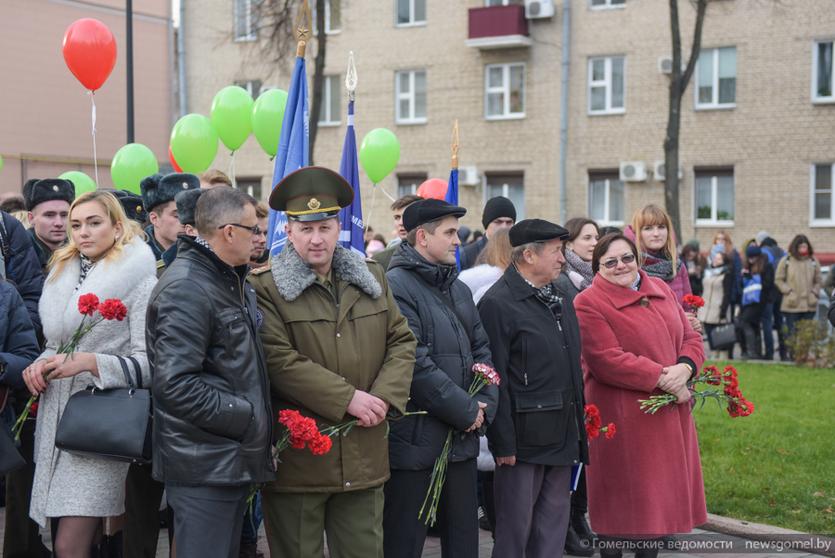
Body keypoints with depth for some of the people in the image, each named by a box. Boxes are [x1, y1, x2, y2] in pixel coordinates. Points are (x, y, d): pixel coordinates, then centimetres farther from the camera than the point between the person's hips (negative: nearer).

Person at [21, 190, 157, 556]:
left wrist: (90, 362, -22)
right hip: (55, 416, 7)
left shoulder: (139, 281, -8)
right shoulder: (62, 275, 13)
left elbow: (149, 361, -11)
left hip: (100, 419, -6)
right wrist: (42, 363, 1)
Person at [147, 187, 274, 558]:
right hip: (204, 466, -10)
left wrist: (256, 418, 13)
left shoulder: (232, 281, 15)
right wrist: (246, 417, -18)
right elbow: (176, 384, -24)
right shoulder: (186, 289, -17)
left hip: (233, 458, 10)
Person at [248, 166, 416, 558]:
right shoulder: (265, 287, -7)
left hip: (364, 459, 5)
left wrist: (385, 397, -9)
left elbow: (401, 341, 10)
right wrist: (348, 399, -19)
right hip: (295, 459, -4)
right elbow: (278, 361, -17)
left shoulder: (371, 278, 11)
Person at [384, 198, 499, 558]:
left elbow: (481, 349, 17)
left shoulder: (458, 288, 15)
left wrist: (485, 403, -1)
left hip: (462, 438, 8)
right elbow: (414, 363, -20)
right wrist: (466, 410, -13)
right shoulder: (396, 286, -13)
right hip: (415, 440, -8)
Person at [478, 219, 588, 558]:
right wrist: (503, 442, -19)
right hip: (524, 440, -8)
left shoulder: (560, 300, 14)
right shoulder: (498, 302, -13)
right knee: (515, 530, 2)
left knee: (553, 530, 14)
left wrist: (578, 425, 17)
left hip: (563, 438, 8)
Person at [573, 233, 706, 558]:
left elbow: (691, 338, 11)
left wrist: (684, 368, -11)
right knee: (621, 503, 2)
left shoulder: (661, 290, 12)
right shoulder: (588, 304, -10)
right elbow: (606, 360, -19)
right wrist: (663, 379, -18)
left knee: (659, 496, 13)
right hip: (621, 420, -6)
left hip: (669, 415, 6)